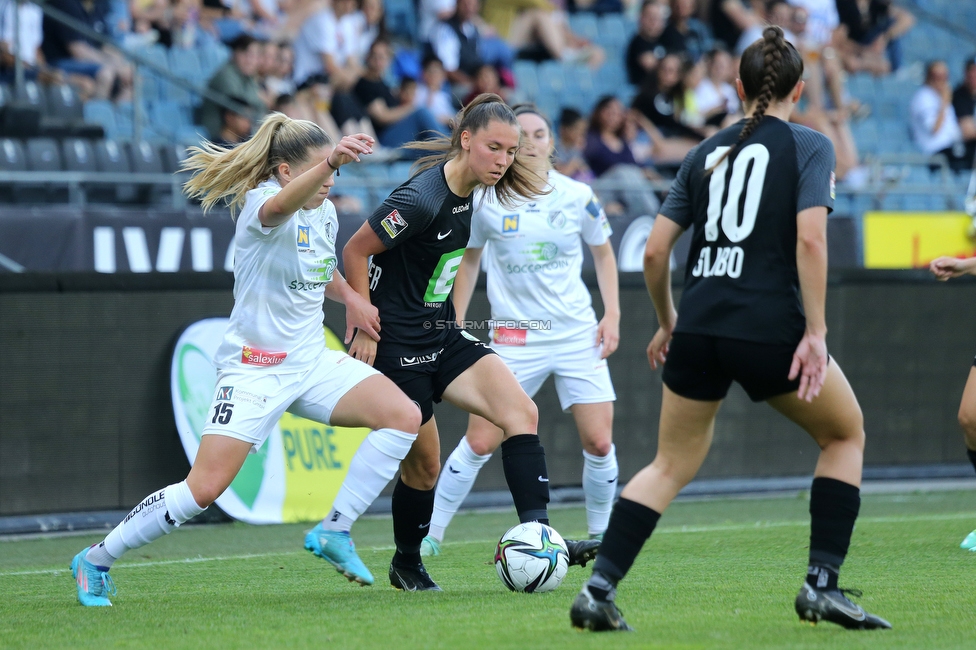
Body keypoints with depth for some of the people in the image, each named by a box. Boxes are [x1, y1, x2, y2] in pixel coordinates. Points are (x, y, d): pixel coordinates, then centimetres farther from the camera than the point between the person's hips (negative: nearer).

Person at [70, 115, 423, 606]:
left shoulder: (325, 213, 8)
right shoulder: (261, 202, -16)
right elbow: (281, 206, -45)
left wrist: (351, 298, 11)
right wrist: (329, 161, -63)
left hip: (312, 362, 7)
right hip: (254, 369, -7)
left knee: (405, 417, -11)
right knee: (203, 489, -15)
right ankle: (95, 561, 4)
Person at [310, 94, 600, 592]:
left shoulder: (469, 191, 2)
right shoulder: (423, 199, -22)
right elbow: (355, 252, -15)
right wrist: (365, 328, -11)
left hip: (442, 336, 8)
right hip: (399, 344, -8)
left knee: (522, 413, -11)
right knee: (423, 464, 3)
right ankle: (406, 563, 26)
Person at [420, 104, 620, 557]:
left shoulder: (577, 196, 0)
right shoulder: (484, 199, -2)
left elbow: (603, 253, 14)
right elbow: (468, 260, 11)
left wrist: (612, 315, 4)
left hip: (578, 333, 1)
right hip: (514, 337, -1)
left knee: (599, 442, -6)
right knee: (480, 442, -8)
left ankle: (600, 534, 16)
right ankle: (431, 534, 5)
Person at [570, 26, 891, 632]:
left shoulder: (708, 151, 13)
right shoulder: (808, 146, 0)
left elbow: (654, 252, 10)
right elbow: (810, 238, -15)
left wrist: (667, 322, 25)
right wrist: (815, 333, -14)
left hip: (698, 330, 4)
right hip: (769, 330, -4)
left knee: (672, 465, 16)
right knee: (846, 432, 19)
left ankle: (598, 591, 1)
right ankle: (822, 583, 10)